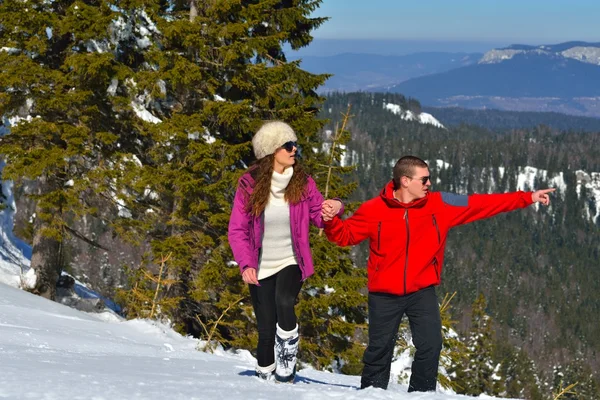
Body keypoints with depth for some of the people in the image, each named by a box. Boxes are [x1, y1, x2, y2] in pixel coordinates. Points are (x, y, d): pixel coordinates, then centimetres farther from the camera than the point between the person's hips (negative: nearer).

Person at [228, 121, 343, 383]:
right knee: (266, 331, 0)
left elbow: (319, 215, 3)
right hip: (260, 268, 0)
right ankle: (264, 377, 22)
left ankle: (287, 364, -18)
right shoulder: (249, 185, -8)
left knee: (284, 302, -31)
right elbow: (237, 231, -6)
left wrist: (333, 207, -21)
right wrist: (246, 264, -20)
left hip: (291, 263, 0)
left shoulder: (302, 183, -3)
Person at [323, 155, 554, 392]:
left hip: (422, 292, 2)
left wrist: (527, 198, -2)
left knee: (430, 347, -5)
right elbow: (345, 235, 2)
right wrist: (330, 221, -20)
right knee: (379, 349, 4)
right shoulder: (374, 210, -8)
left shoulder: (440, 204, -3)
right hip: (384, 295, -2)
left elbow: (481, 204, -1)